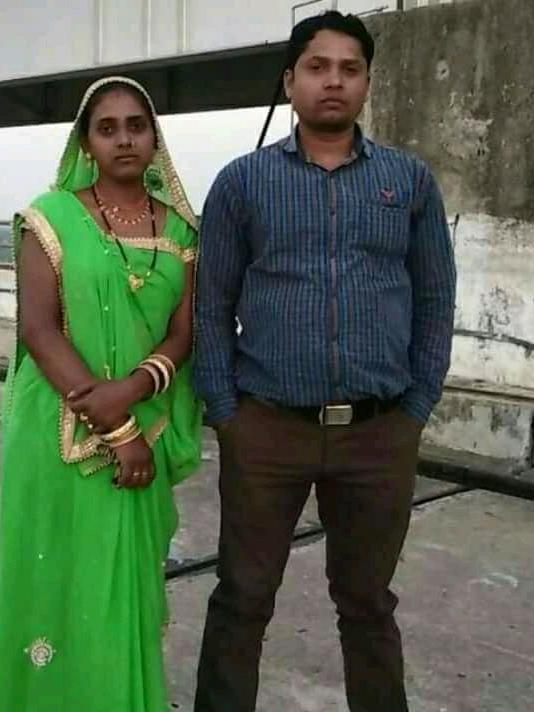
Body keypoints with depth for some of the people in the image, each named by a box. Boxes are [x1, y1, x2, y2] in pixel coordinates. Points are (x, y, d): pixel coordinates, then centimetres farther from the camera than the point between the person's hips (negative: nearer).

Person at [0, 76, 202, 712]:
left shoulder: (180, 228, 7)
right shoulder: (51, 216, -2)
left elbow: (184, 332, 2)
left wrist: (131, 391, -18)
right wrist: (115, 429, -16)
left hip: (145, 432, 3)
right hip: (57, 431, -2)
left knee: (125, 585, 10)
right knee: (52, 577, 5)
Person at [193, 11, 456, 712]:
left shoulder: (411, 180, 5)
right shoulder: (241, 181, 2)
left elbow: (435, 300, 7)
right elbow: (211, 306, 2)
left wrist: (416, 411, 1)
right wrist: (224, 413, -4)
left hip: (380, 434, 1)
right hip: (265, 429, -1)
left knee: (367, 602, 16)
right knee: (242, 599, 11)